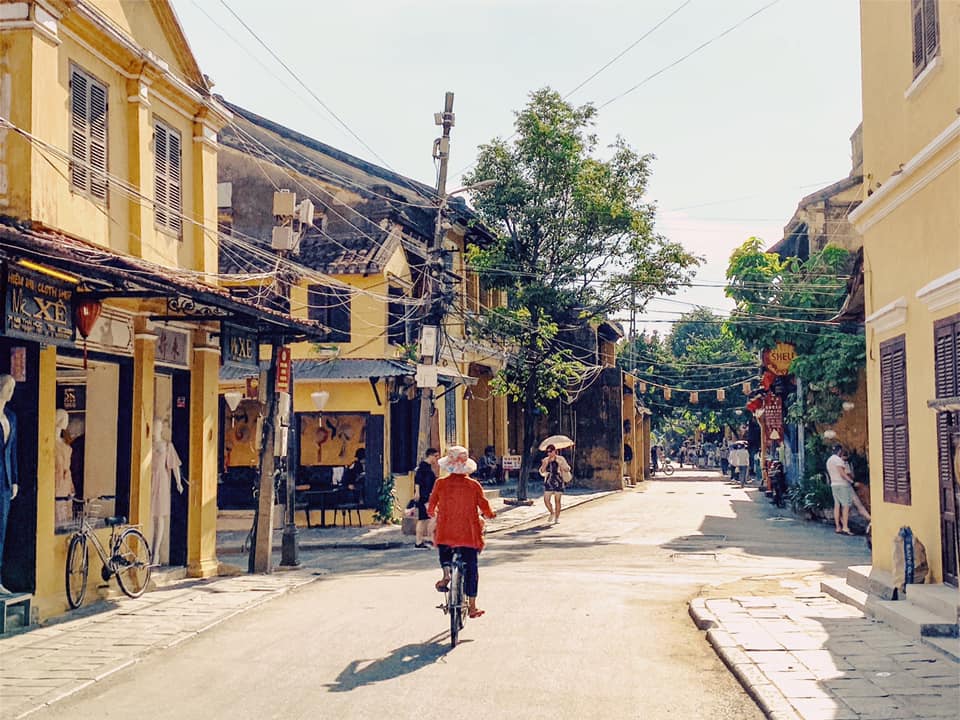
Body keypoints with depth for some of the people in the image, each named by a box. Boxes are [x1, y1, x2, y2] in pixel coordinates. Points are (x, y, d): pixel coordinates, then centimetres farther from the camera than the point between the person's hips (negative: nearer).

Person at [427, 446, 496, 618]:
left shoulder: (440, 483, -6)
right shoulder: (474, 485, -7)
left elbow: (431, 506, 2)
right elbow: (485, 508, -3)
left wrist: (432, 513, 25)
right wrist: (491, 514, 20)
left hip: (445, 533, 1)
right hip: (469, 533, -1)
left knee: (444, 551, 31)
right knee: (471, 569, 11)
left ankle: (446, 574, 1)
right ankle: (472, 607, 15)